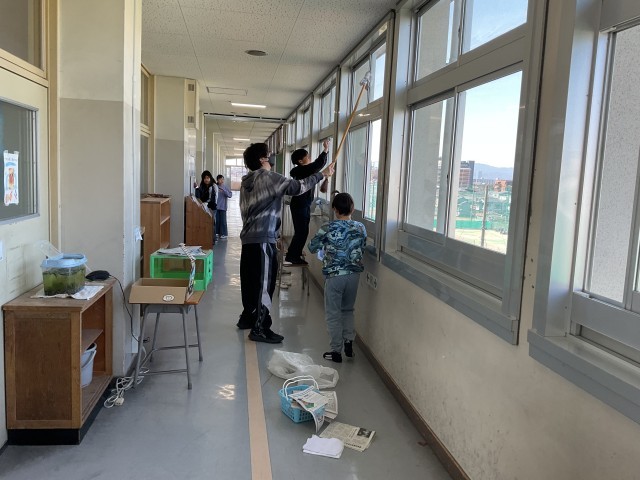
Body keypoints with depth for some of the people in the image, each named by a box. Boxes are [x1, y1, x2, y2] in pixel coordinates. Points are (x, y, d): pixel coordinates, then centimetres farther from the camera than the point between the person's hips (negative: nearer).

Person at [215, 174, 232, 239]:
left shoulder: (226, 187, 1)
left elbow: (230, 195, -10)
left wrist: (224, 190, -20)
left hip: (223, 207, -2)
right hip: (216, 206, 2)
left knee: (223, 220, -1)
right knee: (216, 220, 6)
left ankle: (224, 234, 3)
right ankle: (217, 233, 15)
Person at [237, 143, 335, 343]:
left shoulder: (247, 180, 15)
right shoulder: (268, 177, -11)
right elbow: (297, 187, -14)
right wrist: (322, 174, -6)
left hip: (249, 238, 9)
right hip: (263, 239, -9)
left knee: (251, 280, 18)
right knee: (264, 283, -5)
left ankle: (247, 317, 30)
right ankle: (259, 329, -1)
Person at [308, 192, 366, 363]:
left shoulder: (327, 229, -13)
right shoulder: (361, 228, -2)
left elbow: (312, 247, -1)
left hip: (334, 275, -4)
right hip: (354, 274, 4)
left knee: (333, 314, 7)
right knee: (348, 310, 22)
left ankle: (336, 351, 12)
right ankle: (349, 342, 18)